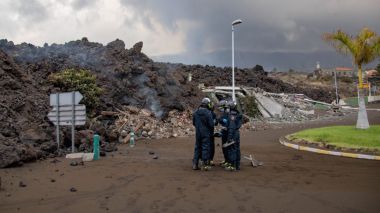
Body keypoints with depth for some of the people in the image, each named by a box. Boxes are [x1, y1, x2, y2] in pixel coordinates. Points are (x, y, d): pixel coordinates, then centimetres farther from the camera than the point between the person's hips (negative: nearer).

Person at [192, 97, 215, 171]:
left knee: (197, 147, 13)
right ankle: (204, 164, 4)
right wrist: (212, 133, 0)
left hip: (198, 133, 6)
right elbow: (211, 124, -15)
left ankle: (195, 164, 16)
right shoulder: (208, 113, -16)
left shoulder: (195, 112, 3)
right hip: (206, 134, -6)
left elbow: (193, 123, 12)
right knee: (205, 148, 2)